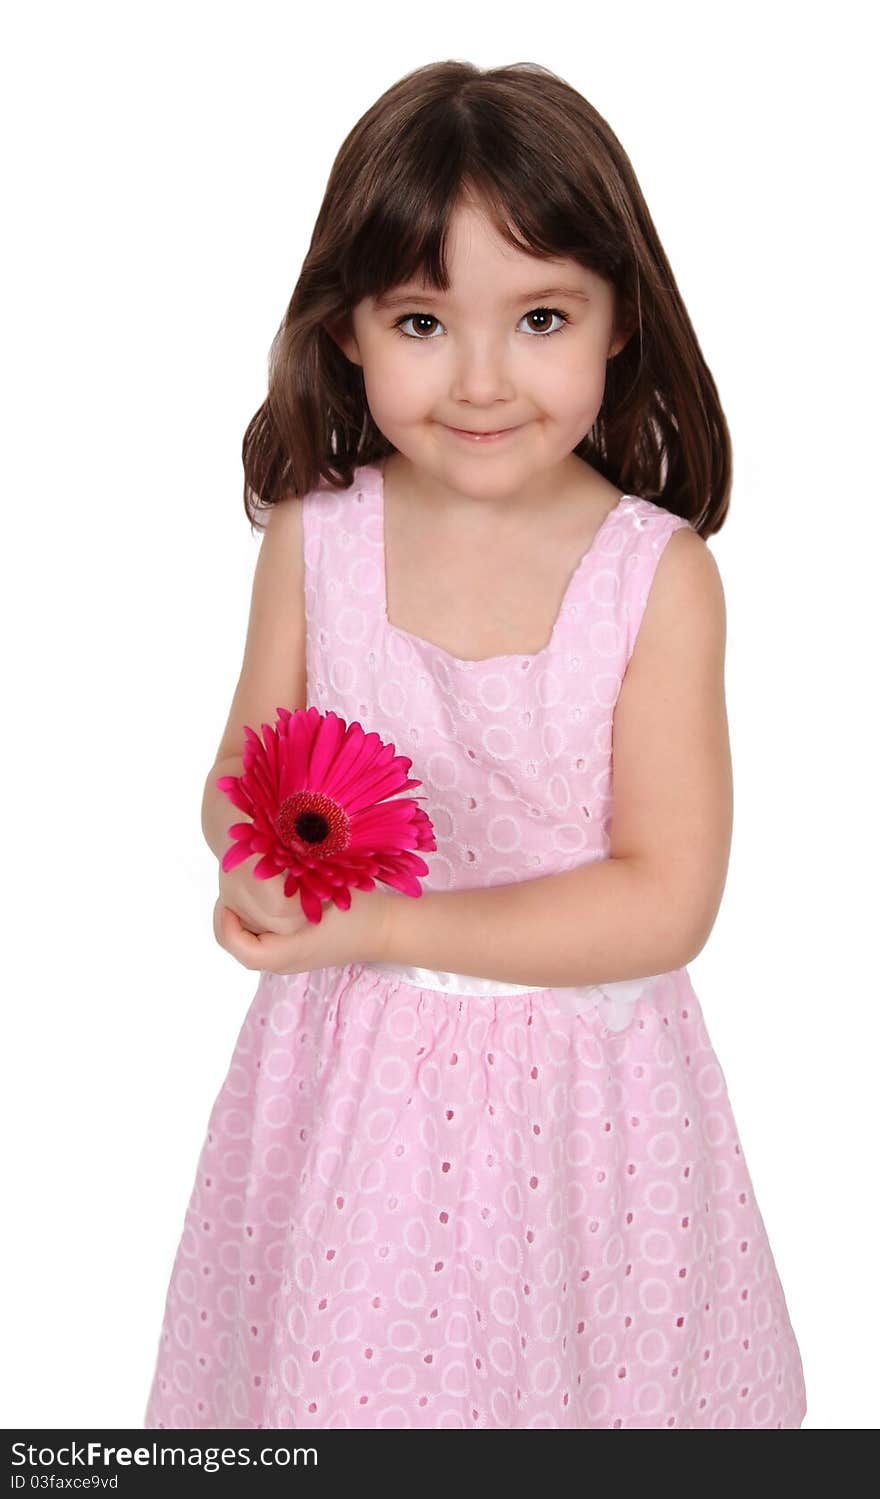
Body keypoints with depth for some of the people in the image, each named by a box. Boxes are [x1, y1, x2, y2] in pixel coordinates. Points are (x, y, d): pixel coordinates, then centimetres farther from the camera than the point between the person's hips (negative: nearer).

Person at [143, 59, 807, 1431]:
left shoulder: (660, 576, -16)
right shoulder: (313, 540, -8)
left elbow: (668, 900, -17)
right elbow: (236, 787, 2)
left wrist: (385, 925, -22)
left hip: (577, 1085, -2)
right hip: (351, 1075, 2)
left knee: (568, 1364, 15)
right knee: (340, 1365, 17)